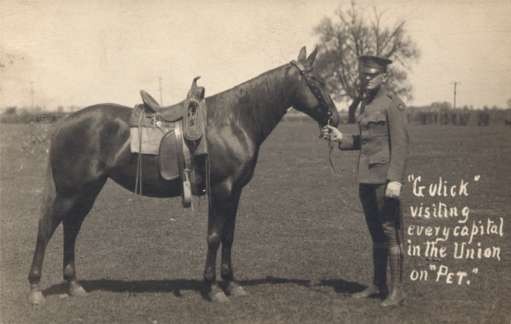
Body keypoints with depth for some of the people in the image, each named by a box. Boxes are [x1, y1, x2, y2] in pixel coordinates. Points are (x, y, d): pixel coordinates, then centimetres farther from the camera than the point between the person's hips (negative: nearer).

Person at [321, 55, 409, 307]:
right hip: (366, 177, 9)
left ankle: (397, 290, 4)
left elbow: (400, 144, -16)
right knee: (375, 232, 16)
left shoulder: (392, 104, -11)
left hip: (384, 178, -9)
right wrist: (341, 139, 8)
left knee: (390, 231, -3)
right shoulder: (365, 103, 14)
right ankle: (378, 285, 26)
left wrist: (395, 179, -23)